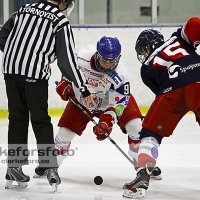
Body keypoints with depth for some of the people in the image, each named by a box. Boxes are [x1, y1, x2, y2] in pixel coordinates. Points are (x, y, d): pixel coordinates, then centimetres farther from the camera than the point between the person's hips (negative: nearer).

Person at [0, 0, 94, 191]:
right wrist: (83, 88, -3)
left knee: (17, 118, 14)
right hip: (35, 73, -5)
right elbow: (67, 59, -5)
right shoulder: (60, 21, -1)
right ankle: (50, 168, -2)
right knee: (40, 120, 3)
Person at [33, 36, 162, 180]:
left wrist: (107, 122, -40)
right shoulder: (81, 57, -30)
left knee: (135, 126, -17)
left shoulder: (120, 75, -34)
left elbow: (118, 103, -30)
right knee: (66, 130, -5)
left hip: (110, 100, -1)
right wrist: (65, 83, -11)